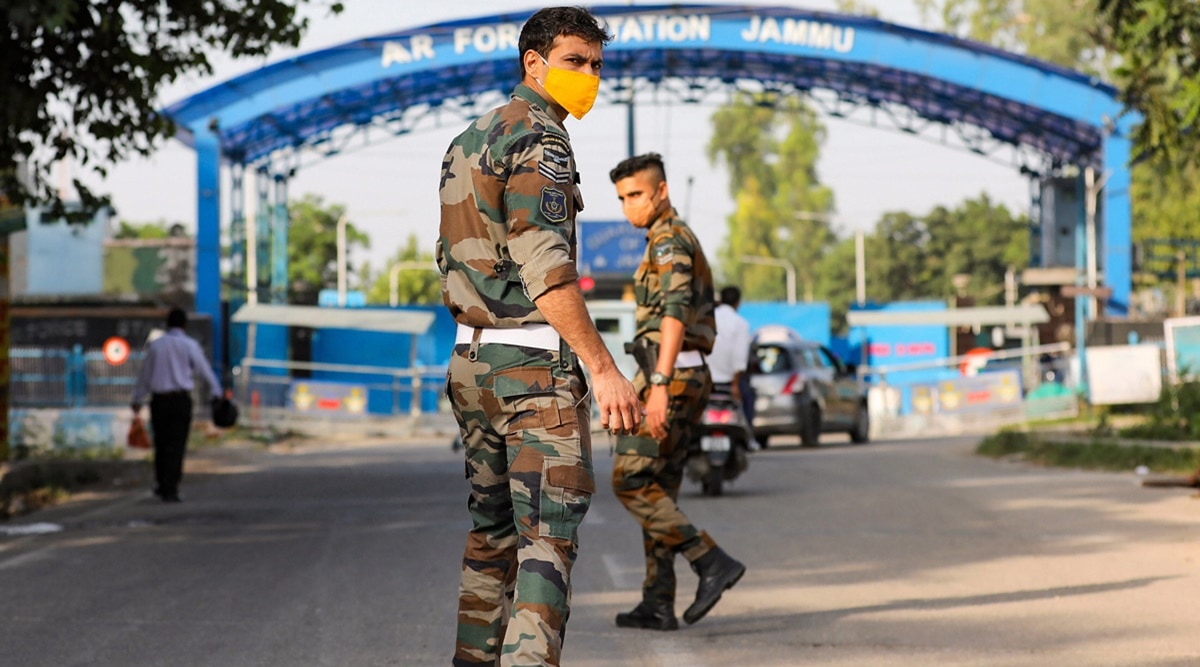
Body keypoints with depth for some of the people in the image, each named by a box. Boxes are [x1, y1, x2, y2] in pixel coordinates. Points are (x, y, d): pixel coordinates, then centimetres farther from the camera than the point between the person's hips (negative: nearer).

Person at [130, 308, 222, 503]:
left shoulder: (155, 345, 7)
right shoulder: (190, 346, -1)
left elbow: (144, 374, 12)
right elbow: (205, 370, 5)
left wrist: (137, 400, 22)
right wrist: (216, 393, 20)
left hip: (159, 399, 3)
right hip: (181, 399, -3)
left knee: (161, 443, 13)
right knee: (176, 445, -2)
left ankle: (161, 485, 19)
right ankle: (170, 490, -5)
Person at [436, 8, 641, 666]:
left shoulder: (467, 141, 18)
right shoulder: (538, 136, -11)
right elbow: (542, 264, -22)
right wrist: (602, 367, -25)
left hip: (470, 359, 9)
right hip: (534, 362, -9)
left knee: (491, 528, 17)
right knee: (550, 535, -11)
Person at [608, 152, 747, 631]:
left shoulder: (670, 241, -11)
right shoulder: (680, 244, 22)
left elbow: (675, 313, -24)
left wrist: (658, 386, -32)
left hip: (668, 376, -10)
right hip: (685, 377, 10)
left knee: (630, 482, -10)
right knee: (659, 489, 10)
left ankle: (712, 563, -14)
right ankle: (657, 605, 9)